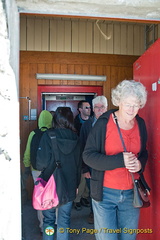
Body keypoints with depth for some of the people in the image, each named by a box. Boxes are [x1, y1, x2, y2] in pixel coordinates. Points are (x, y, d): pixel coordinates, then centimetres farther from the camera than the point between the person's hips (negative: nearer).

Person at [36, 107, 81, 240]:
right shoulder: (76, 138, -4)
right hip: (69, 186, 2)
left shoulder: (48, 136, -14)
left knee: (48, 219, 16)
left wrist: (41, 168, 4)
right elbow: (79, 164, 1)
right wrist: (76, 184, 13)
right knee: (64, 221, 15)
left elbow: (42, 162, -19)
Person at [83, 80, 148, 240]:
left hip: (131, 193, 5)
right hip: (105, 192, -4)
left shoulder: (140, 124, 2)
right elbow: (88, 155, -14)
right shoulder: (103, 123, -13)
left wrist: (140, 163, -9)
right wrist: (120, 160, -25)